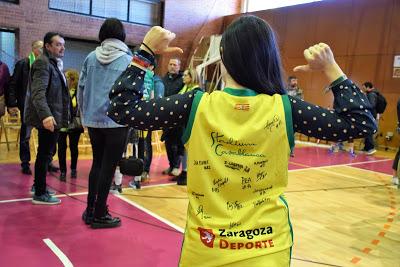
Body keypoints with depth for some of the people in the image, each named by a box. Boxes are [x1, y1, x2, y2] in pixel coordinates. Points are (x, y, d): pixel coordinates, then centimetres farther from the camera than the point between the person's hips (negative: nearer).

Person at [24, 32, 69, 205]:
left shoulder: (55, 63, 18)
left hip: (53, 116, 10)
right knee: (45, 154, -3)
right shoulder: (43, 63, -12)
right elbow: (38, 93, -25)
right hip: (48, 118, -10)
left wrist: (59, 115, 22)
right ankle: (40, 194, 7)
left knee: (46, 153, 18)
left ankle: (39, 186, 31)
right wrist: (45, 115, -38)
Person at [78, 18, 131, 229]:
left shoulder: (90, 58, 3)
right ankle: (99, 215, 14)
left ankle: (90, 210, 25)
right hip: (117, 122, -4)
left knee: (97, 164, 18)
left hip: (93, 120, 4)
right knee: (108, 168, 5)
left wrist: (84, 115, 15)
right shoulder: (128, 60, -7)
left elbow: (81, 88, 4)